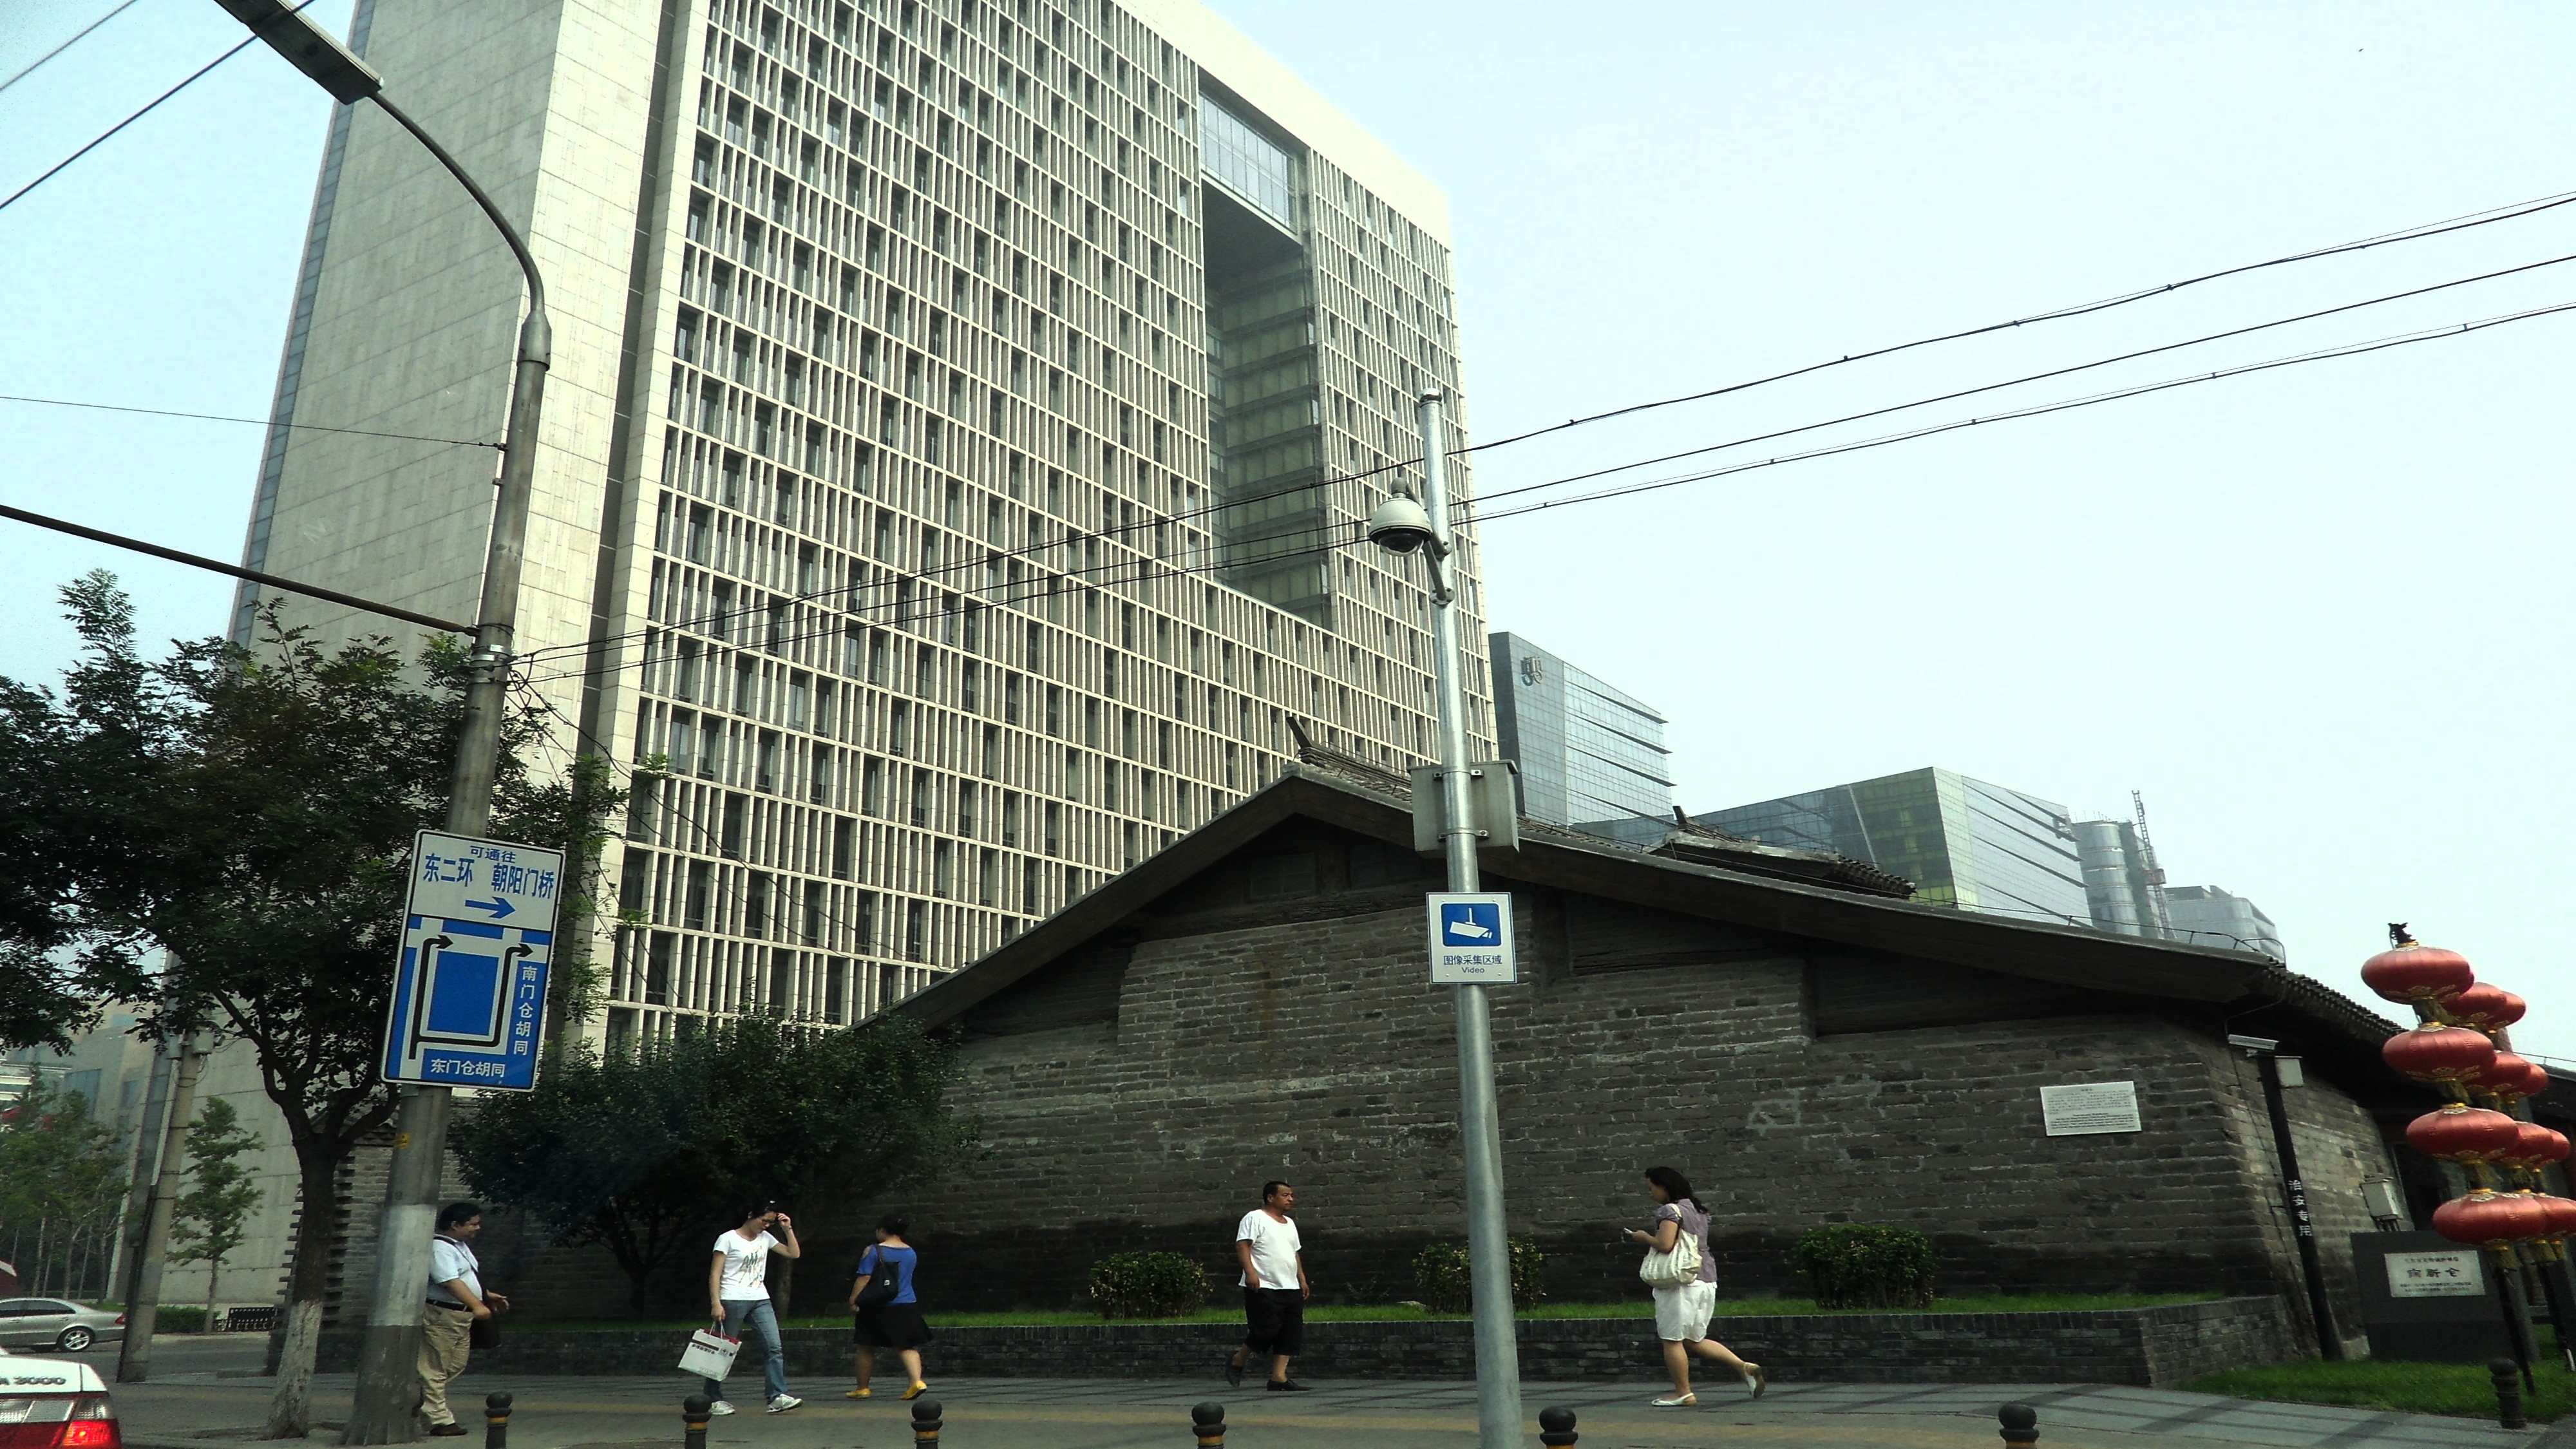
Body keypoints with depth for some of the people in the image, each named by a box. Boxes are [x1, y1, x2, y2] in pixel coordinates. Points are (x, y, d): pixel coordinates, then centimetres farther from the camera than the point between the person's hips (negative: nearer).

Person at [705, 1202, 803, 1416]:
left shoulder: (765, 1238, 14)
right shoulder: (728, 1239, -3)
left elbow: (794, 1254, 17)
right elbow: (715, 1274, -7)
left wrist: (788, 1229, 8)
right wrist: (715, 1303, -16)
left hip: (760, 1301, 6)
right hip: (733, 1301, -5)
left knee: (774, 1347, -7)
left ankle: (777, 1397, -10)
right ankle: (713, 1400, 16)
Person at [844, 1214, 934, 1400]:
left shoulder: (874, 1252, -9)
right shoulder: (911, 1253, 9)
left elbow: (864, 1278, -14)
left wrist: (853, 1301, -10)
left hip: (878, 1308, -4)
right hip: (907, 1306, 4)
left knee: (867, 1348, 11)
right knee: (907, 1346, 4)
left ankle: (862, 1388, 20)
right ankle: (916, 1381, -16)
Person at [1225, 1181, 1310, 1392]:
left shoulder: (1290, 1223, 22)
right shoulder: (1255, 1218, -4)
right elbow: (1242, 1245, -13)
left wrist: (1302, 1279, 21)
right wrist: (1250, 1272, -25)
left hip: (1290, 1288, 8)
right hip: (1263, 1287, -8)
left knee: (1292, 1334, 0)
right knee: (1266, 1330, -11)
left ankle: (1279, 1378, 2)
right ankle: (1237, 1362, 11)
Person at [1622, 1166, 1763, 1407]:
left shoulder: (1670, 1210, -12)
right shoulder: (1697, 1210, 16)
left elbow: (1665, 1245, -23)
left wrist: (1645, 1237, -5)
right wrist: (1649, 1236, 20)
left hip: (1681, 1283, -9)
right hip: (1706, 1280, 9)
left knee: (1672, 1340, 2)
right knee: (1694, 1340, 16)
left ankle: (1683, 1394, 5)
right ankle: (1744, 1367, 6)